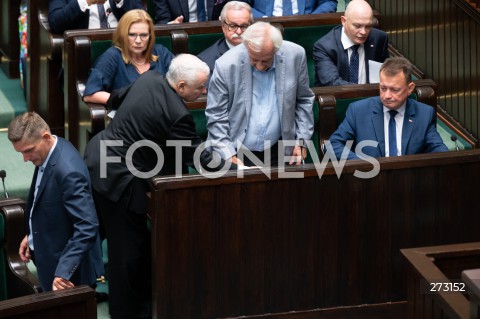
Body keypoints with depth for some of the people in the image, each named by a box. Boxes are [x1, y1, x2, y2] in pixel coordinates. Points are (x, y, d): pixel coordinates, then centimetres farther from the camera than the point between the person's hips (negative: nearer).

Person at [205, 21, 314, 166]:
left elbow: (303, 100, 7)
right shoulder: (226, 66, -14)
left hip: (278, 150, 3)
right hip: (239, 153, -3)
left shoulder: (295, 56, -8)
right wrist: (229, 156, -13)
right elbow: (216, 116, -6)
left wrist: (301, 141, 3)